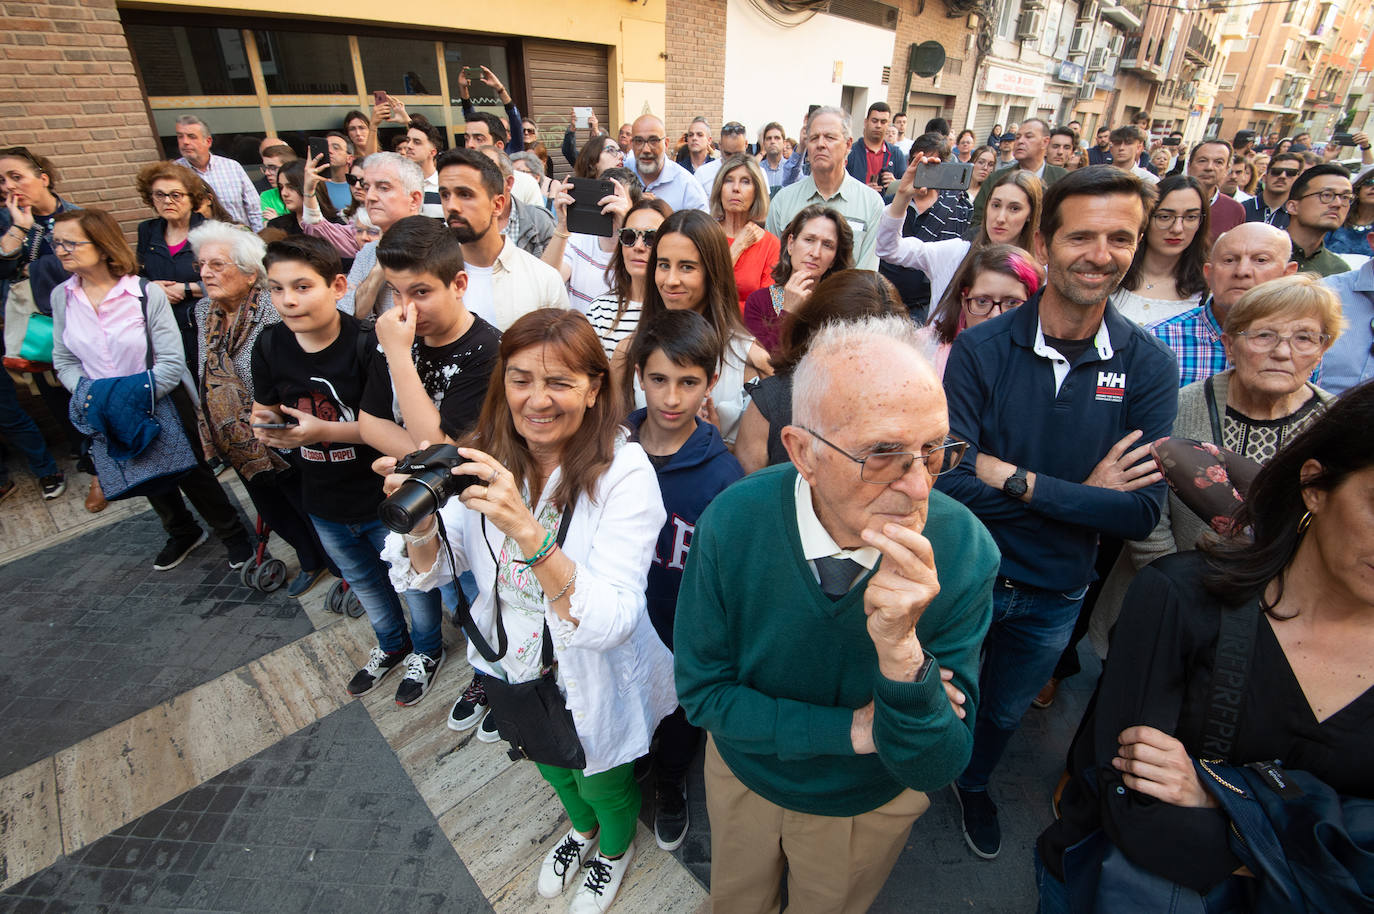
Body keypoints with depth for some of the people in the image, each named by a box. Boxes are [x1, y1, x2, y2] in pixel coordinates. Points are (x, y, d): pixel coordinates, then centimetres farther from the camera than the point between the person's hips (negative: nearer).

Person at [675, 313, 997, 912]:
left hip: (869, 806, 0)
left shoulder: (965, 551, -30)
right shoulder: (732, 523, -31)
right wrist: (851, 729, -27)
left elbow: (935, 768, -26)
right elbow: (702, 691, -19)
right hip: (746, 774, 1)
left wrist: (901, 648, -45)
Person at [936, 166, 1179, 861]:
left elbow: (1141, 512, -17)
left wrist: (1017, 481, -26)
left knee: (1004, 713, 29)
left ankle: (974, 782, 61)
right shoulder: (981, 349, -19)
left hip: (1055, 595, 3)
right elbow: (950, 483, -25)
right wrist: (1081, 494, -23)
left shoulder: (1149, 366, -12)